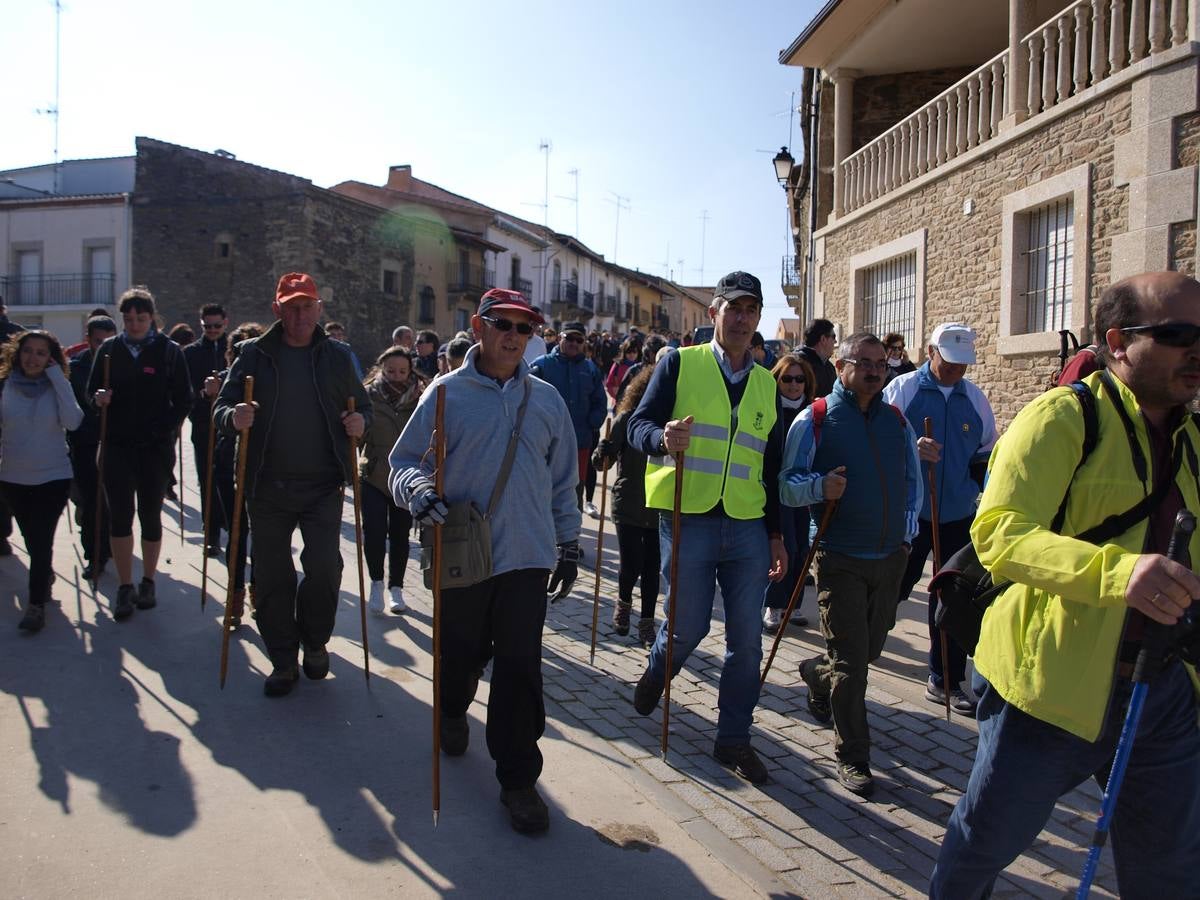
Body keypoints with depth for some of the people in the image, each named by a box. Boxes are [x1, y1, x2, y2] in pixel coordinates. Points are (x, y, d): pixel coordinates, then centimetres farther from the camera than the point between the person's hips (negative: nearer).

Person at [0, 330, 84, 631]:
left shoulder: (57, 387, -6)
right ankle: (46, 574, 45)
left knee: (41, 539, -5)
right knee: (31, 537, 18)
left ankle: (37, 603, 6)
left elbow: (72, 421, -23)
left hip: (53, 477, -3)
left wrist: (59, 379, -22)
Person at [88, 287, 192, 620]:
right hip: (117, 446, 2)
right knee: (120, 517, 1)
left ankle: (148, 583, 22)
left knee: (151, 516, 8)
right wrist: (98, 398, -11)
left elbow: (183, 399, 0)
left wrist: (166, 431, -11)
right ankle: (125, 587, 11)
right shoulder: (109, 348, 6)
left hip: (156, 447, -2)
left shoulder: (169, 350, -1)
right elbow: (92, 389, 12)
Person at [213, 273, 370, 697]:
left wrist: (360, 422, -8)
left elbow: (362, 405, 15)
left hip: (322, 486, 0)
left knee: (324, 568, -7)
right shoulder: (255, 354, 4)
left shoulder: (337, 355, 7)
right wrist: (233, 417, -20)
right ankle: (283, 661, 23)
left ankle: (315, 641, 21)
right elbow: (222, 406, 3)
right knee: (271, 576, 6)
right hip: (268, 487, 1)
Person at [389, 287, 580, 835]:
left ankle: (518, 778, 13)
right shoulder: (446, 394, -1)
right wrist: (416, 488, -23)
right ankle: (453, 714, 49)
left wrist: (568, 544, 14)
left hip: (528, 557, 1)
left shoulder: (545, 399, 9)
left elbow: (563, 478, 15)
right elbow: (405, 459, 0)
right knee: (462, 654, 15)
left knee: (520, 667, -1)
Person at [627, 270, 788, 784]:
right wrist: (663, 438, -29)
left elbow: (771, 466, 17)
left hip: (748, 527, 4)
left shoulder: (767, 383, 14)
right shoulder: (681, 364, 1)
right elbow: (639, 424, -5)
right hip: (688, 520, -4)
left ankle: (733, 738, 23)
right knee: (689, 627, 4)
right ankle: (657, 671, 39)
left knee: (747, 640, 6)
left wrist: (776, 533, 14)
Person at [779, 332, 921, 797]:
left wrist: (906, 533, 11)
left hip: (890, 557, 6)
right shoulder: (814, 420, -6)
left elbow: (913, 480, 20)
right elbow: (786, 484, -7)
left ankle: (817, 672, 49)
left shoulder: (896, 420, 9)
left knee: (870, 648, 17)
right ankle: (852, 758, 12)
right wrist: (820, 486, -27)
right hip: (840, 559, -5)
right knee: (850, 663, -2)